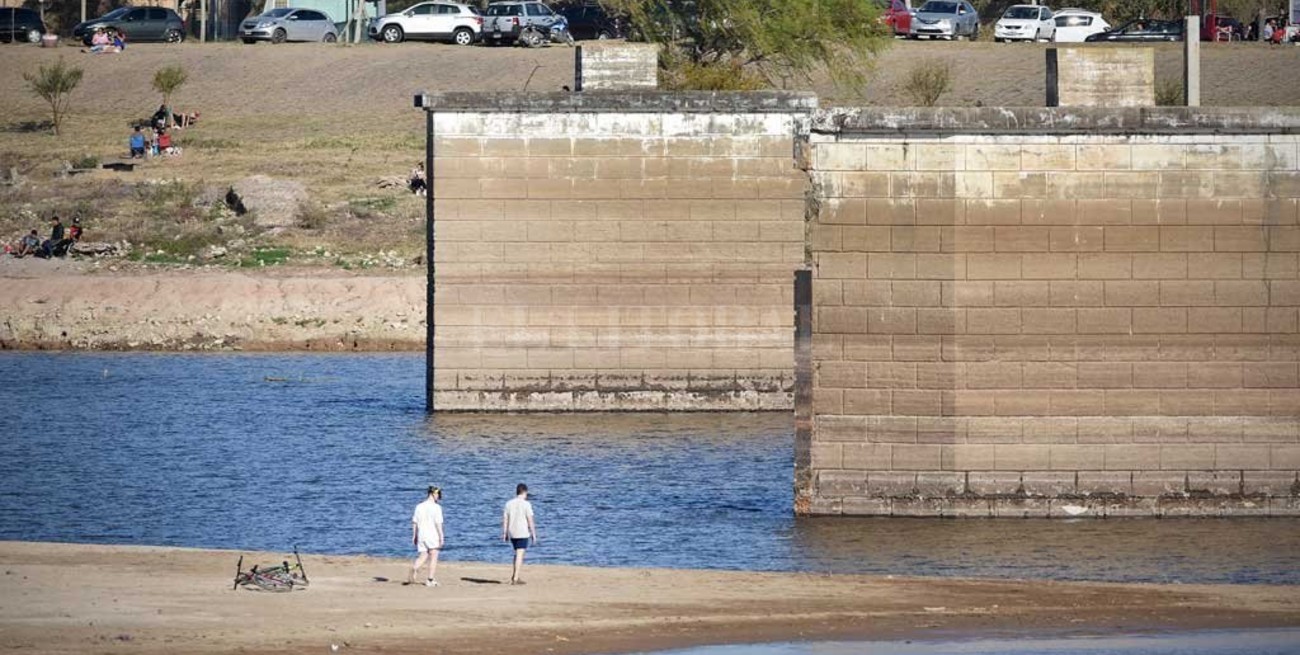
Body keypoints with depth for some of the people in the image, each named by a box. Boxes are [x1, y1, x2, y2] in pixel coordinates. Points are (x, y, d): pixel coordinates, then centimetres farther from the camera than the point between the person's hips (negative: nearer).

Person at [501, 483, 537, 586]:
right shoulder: (526, 504, -9)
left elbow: (505, 520, 6)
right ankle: (516, 578, -8)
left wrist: (505, 534, 11)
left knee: (518, 554, 19)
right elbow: (530, 520, -9)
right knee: (520, 555, -4)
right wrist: (533, 534, -2)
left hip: (512, 534, 5)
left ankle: (514, 576, 18)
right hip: (523, 533, -5)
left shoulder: (509, 504, 5)